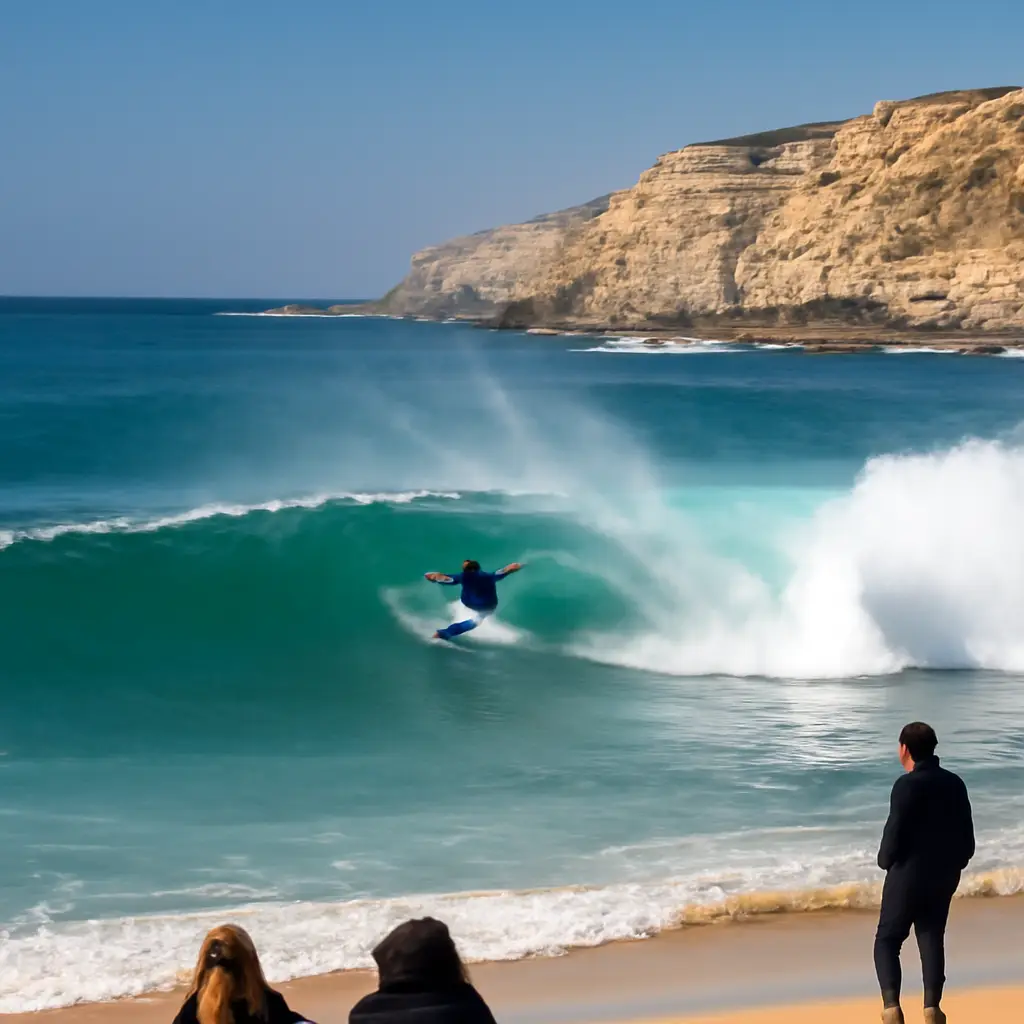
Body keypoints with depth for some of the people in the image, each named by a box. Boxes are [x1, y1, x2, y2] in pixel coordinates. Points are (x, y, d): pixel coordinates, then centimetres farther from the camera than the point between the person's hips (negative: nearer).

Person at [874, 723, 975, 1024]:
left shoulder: (908, 785, -16)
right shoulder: (955, 784, 5)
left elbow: (894, 833, -17)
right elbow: (967, 837, 8)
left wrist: (885, 860, 1)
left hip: (908, 875, -5)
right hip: (945, 876, 6)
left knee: (887, 941, 4)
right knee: (932, 941, 13)